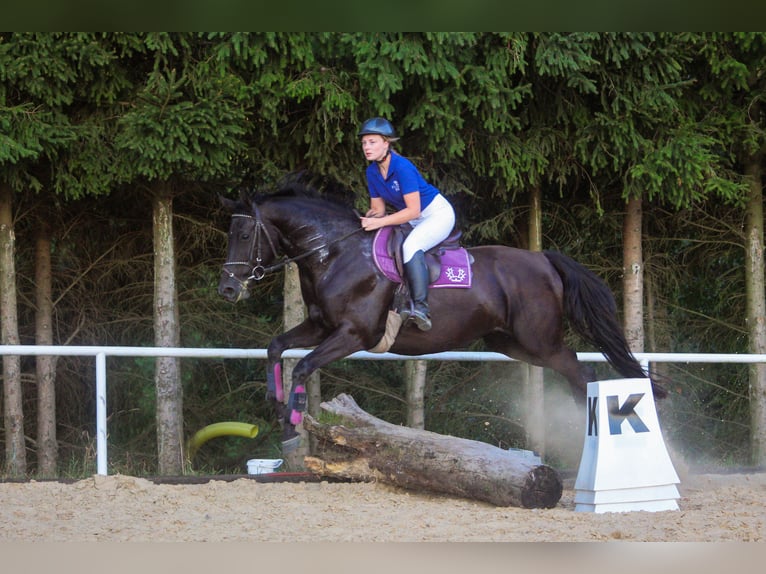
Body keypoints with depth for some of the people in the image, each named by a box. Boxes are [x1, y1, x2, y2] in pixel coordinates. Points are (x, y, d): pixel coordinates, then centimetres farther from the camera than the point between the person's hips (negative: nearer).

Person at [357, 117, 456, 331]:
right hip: (413, 220, 9)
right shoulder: (372, 172, -2)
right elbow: (378, 208, 6)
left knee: (411, 245, -33)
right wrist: (368, 219, -17)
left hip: (438, 214, -9)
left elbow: (413, 210, -29)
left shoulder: (402, 167, -26)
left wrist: (380, 222, -34)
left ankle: (421, 308, -41)